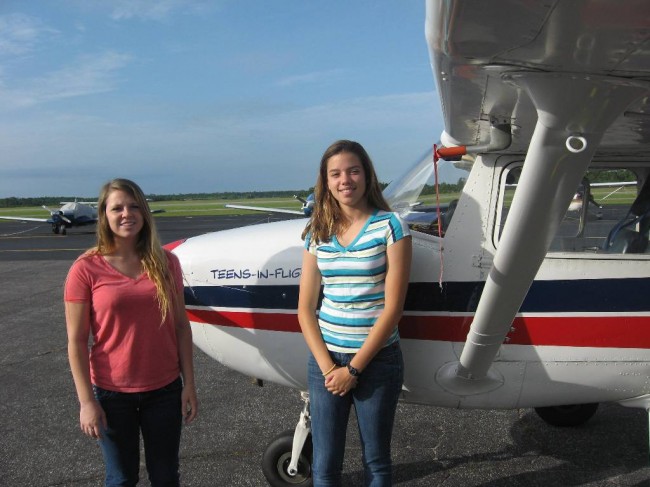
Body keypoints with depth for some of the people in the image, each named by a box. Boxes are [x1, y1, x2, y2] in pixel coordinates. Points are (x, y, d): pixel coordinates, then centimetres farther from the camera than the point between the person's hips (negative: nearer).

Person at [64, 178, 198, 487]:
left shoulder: (166, 263, -1)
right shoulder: (86, 270, -10)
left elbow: (181, 325, 2)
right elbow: (76, 341, -9)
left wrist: (189, 383, 0)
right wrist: (86, 401, -10)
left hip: (164, 389, 3)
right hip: (112, 393, -2)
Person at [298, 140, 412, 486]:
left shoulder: (390, 226, -6)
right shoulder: (318, 234, 4)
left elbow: (393, 306, -11)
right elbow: (305, 308, 3)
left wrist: (353, 369, -11)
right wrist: (327, 366, -8)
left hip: (377, 360, -3)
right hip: (325, 359, 3)